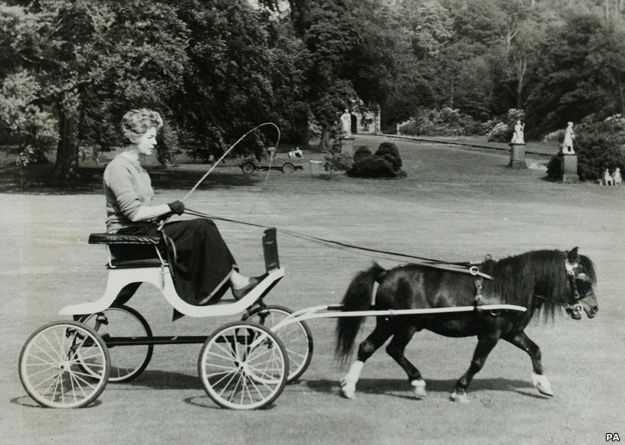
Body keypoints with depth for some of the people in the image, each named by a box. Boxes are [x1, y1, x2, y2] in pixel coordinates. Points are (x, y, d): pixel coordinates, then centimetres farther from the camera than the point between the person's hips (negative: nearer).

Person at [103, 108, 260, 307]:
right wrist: (169, 207, -13)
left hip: (141, 233, 9)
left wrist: (162, 212, 0)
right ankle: (236, 283, -14)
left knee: (203, 229, -7)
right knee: (201, 229, -20)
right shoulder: (118, 168, -12)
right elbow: (133, 213, -21)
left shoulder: (137, 168, 20)